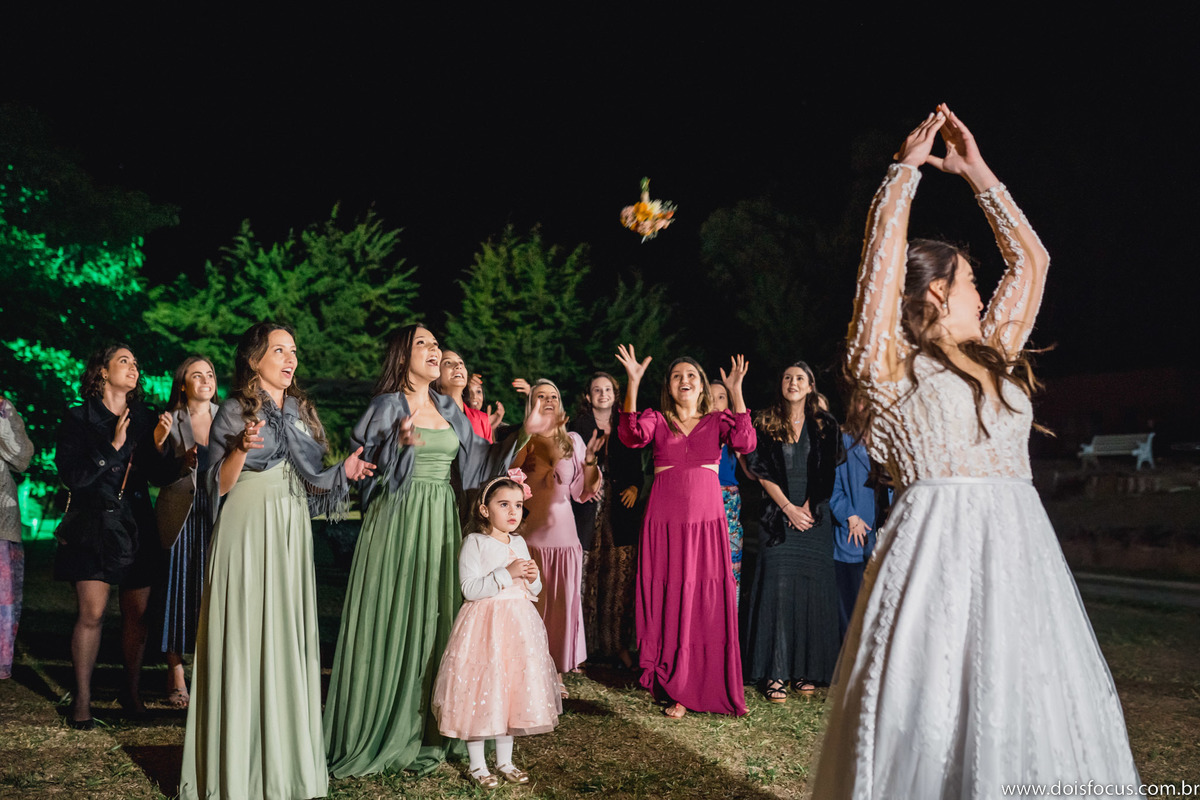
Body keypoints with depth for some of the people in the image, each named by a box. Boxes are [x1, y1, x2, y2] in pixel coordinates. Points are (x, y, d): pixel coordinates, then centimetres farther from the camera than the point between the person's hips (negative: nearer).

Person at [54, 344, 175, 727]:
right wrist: (113, 447, -15)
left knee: (137, 613, 5)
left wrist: (159, 446, -10)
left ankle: (132, 691, 19)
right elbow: (71, 475, -9)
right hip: (92, 527, -3)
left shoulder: (145, 418, 11)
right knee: (91, 613, -6)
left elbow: (163, 476, 8)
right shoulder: (79, 419, 1)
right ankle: (82, 699, 6)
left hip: (137, 529, 3)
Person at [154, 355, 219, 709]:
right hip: (182, 514, -1)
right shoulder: (170, 420, 5)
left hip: (218, 512, 2)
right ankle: (176, 677, 9)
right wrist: (182, 462, -14)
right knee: (179, 590, -2)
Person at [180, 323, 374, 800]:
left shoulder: (301, 411, 16)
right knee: (247, 639, -5)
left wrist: (343, 472, 5)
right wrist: (242, 447, -23)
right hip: (248, 532, -5)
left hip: (292, 533, 6)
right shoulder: (235, 411, -1)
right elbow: (220, 484, -7)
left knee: (289, 637, 5)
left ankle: (286, 758, 13)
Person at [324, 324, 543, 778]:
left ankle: (428, 729, 17)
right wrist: (399, 443, -25)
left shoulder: (449, 410, 15)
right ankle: (383, 729, 7)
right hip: (399, 520, -5)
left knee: (436, 616, 7)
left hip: (441, 522, 6)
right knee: (395, 619, -4)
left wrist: (523, 434, 6)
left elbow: (481, 458, 15)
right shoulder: (388, 405, -2)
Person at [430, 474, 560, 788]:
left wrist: (533, 578, -5)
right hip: (483, 627, -6)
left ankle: (505, 760, 25)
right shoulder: (474, 543, -9)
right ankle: (477, 764, 14)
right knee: (479, 694, -1)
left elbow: (532, 591, 17)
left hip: (517, 626, 6)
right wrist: (507, 574, -23)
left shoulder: (519, 544, 10)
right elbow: (470, 588, -19)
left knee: (512, 691, 11)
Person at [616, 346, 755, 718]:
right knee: (669, 603, 0)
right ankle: (674, 691, 10)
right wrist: (633, 384, -21)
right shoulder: (657, 420, 9)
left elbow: (745, 442, -10)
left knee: (709, 604, 1)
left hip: (707, 522, 0)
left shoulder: (717, 421, 10)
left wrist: (735, 392, -16)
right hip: (665, 522, 0)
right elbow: (632, 435, -13)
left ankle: (714, 687, 13)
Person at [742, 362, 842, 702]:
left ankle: (806, 669, 7)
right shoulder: (767, 423, 5)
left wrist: (808, 507, -5)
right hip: (778, 516, -1)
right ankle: (776, 673, -7)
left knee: (813, 587, -1)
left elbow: (828, 471, 4)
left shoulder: (825, 425, 8)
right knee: (778, 586, -8)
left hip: (815, 517, 2)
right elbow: (761, 470, 0)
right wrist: (789, 508, -7)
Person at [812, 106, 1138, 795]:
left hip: (1021, 545, 6)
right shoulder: (893, 364, 2)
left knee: (1032, 720, 3)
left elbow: (1032, 258, 27)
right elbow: (887, 243, -4)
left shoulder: (994, 357, 20)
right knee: (939, 717, -6)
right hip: (938, 548, -6)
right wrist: (909, 167, 9)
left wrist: (977, 174, 28)